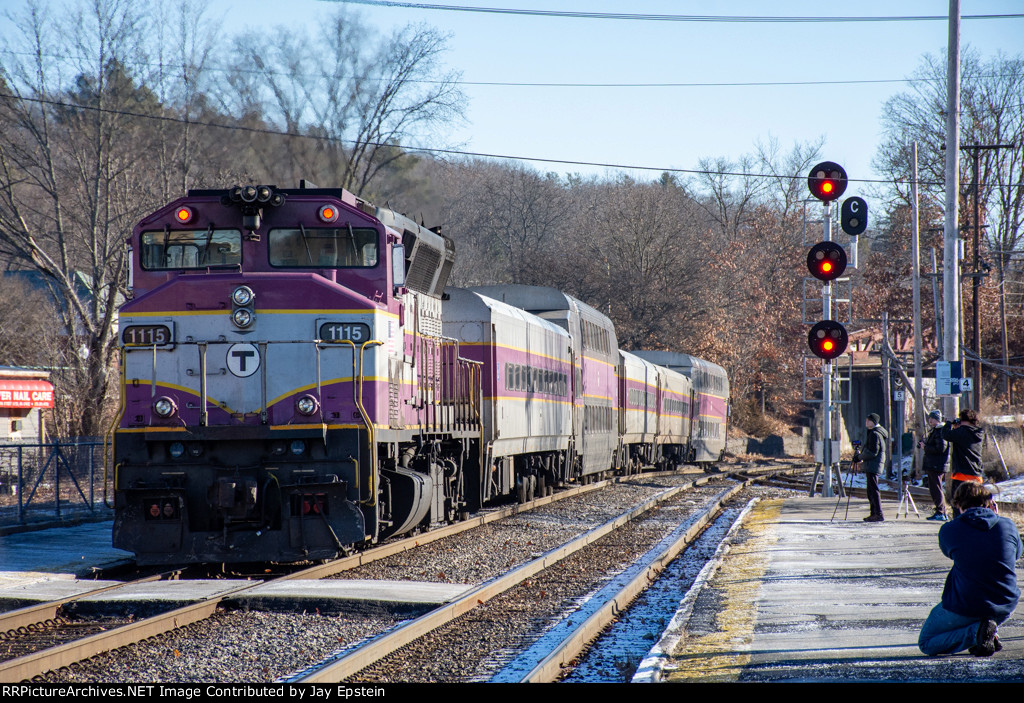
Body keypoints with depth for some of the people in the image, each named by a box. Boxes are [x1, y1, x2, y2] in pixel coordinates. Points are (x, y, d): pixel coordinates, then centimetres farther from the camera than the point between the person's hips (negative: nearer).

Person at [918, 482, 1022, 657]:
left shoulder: (949, 530, -9)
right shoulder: (1008, 526, -4)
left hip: (966, 607, -4)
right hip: (1005, 607, 4)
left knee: (926, 644, 18)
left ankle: (975, 632, -8)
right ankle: (992, 634, 16)